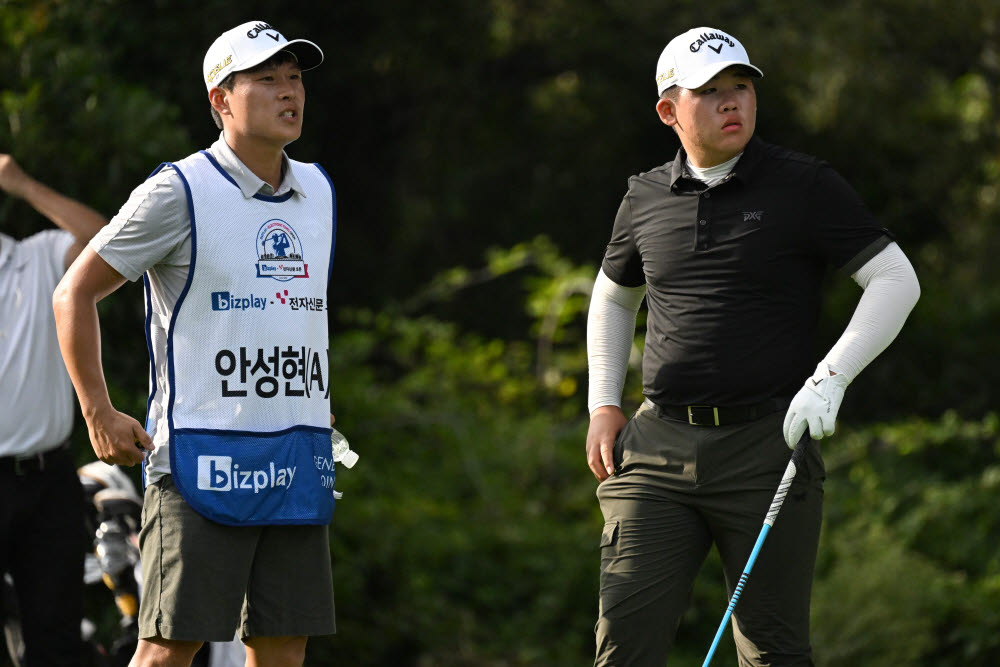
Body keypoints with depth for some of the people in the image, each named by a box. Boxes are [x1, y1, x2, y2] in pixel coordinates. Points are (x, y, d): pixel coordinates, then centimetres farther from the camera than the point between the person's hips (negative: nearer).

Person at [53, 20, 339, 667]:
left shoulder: (318, 191, 14)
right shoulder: (180, 191, -6)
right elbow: (74, 293, -1)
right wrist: (99, 415, -6)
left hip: (300, 463, 6)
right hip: (202, 455, -6)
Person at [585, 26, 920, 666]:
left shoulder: (805, 186, -1)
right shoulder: (645, 197, 11)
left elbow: (896, 281, -4)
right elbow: (613, 297, 28)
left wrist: (829, 378, -15)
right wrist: (604, 403, 16)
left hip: (767, 448, -3)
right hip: (658, 444, 3)